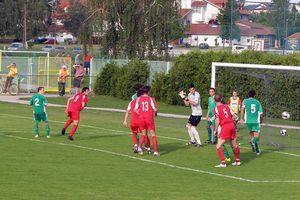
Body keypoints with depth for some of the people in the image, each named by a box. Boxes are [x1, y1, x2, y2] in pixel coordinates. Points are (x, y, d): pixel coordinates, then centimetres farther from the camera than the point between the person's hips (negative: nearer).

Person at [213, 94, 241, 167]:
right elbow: (233, 116, 12)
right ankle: (237, 161, 30)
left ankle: (223, 163, -10)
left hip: (224, 127, -6)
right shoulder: (227, 106, 12)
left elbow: (218, 121, -9)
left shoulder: (216, 109, -3)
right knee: (234, 144, 20)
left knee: (218, 146, -1)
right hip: (231, 124, 6)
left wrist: (215, 130, -1)